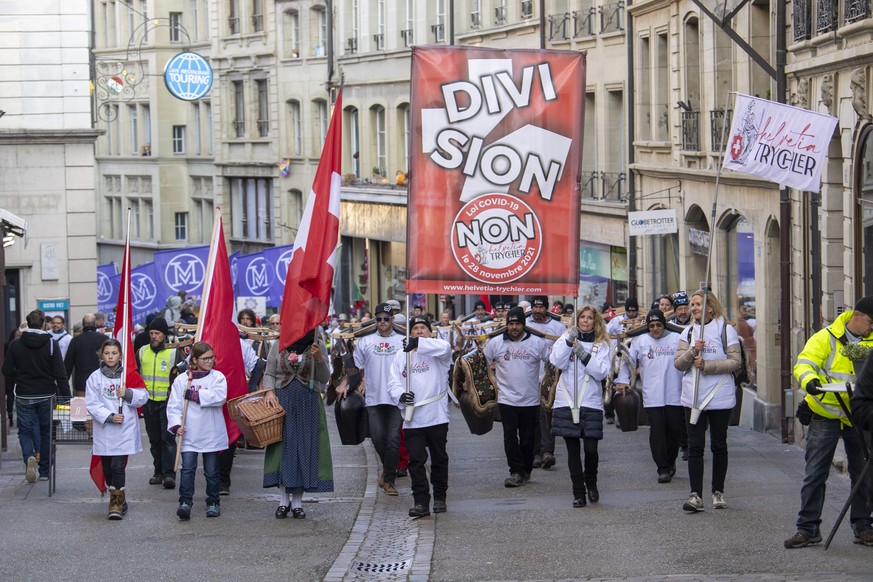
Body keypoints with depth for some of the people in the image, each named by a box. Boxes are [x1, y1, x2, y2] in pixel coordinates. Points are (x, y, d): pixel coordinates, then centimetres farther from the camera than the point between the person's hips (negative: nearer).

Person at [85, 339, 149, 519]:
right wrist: (110, 416, -15)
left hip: (125, 430, -2)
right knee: (107, 469, 8)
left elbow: (143, 396, 3)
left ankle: (116, 503, -10)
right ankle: (119, 500, 24)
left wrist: (128, 393, -15)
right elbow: (92, 404, -4)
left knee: (118, 466, -13)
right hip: (103, 431, 2)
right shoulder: (95, 377, 3)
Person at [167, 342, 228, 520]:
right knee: (187, 468, -10)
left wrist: (194, 394, -14)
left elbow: (219, 397, -17)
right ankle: (185, 502, -10)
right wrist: (176, 425, -13)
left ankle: (213, 503, 20)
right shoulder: (181, 380, 3)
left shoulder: (217, 377, 1)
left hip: (211, 434, 0)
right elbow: (173, 406, 1)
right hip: (189, 434, 0)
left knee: (211, 471, 9)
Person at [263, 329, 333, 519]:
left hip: (308, 404, 0)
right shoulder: (279, 346, 6)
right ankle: (284, 500, 5)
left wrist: (319, 358, -16)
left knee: (304, 447, -2)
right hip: (282, 402, 0)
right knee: (282, 445, -3)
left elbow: (324, 379, 0)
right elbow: (269, 373, 9)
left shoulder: (318, 346, 4)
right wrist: (270, 391, -9)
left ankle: (297, 502, 4)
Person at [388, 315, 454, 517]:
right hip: (412, 420, 2)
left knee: (439, 459, 9)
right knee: (416, 460, -4)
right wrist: (401, 396, -16)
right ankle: (421, 502, -4)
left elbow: (445, 347, -24)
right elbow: (394, 384, 6)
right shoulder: (400, 357, 12)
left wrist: (418, 343, -35)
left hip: (437, 417, -2)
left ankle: (440, 498, 21)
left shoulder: (437, 354, 0)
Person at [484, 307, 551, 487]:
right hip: (506, 399, 0)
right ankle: (516, 472, -8)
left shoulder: (537, 343, -1)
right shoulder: (495, 343, 0)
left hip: (530, 400, 0)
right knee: (510, 436, -9)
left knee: (528, 438, 6)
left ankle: (525, 471, 19)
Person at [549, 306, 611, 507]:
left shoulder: (601, 344, 6)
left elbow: (602, 371, -6)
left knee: (591, 448, -6)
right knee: (573, 449, 2)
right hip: (566, 402, 1)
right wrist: (569, 340, -16)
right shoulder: (566, 338, 8)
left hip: (591, 403, -1)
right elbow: (557, 362, -7)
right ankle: (578, 492, 10)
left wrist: (583, 354, -15)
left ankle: (591, 483, 21)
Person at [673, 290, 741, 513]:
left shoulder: (726, 330, -3)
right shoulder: (688, 333, 9)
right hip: (693, 398, 3)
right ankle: (696, 495, -6)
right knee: (695, 446, -3)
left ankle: (718, 492, 19)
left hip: (720, 397, -3)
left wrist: (707, 365, -17)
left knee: (718, 445, 8)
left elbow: (735, 362, -8)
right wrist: (692, 352, -15)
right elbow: (678, 363, 3)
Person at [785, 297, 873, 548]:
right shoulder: (826, 338, -6)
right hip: (825, 415, -3)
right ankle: (808, 528, 6)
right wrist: (809, 380, -36)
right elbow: (804, 364, -14)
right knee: (815, 474, 0)